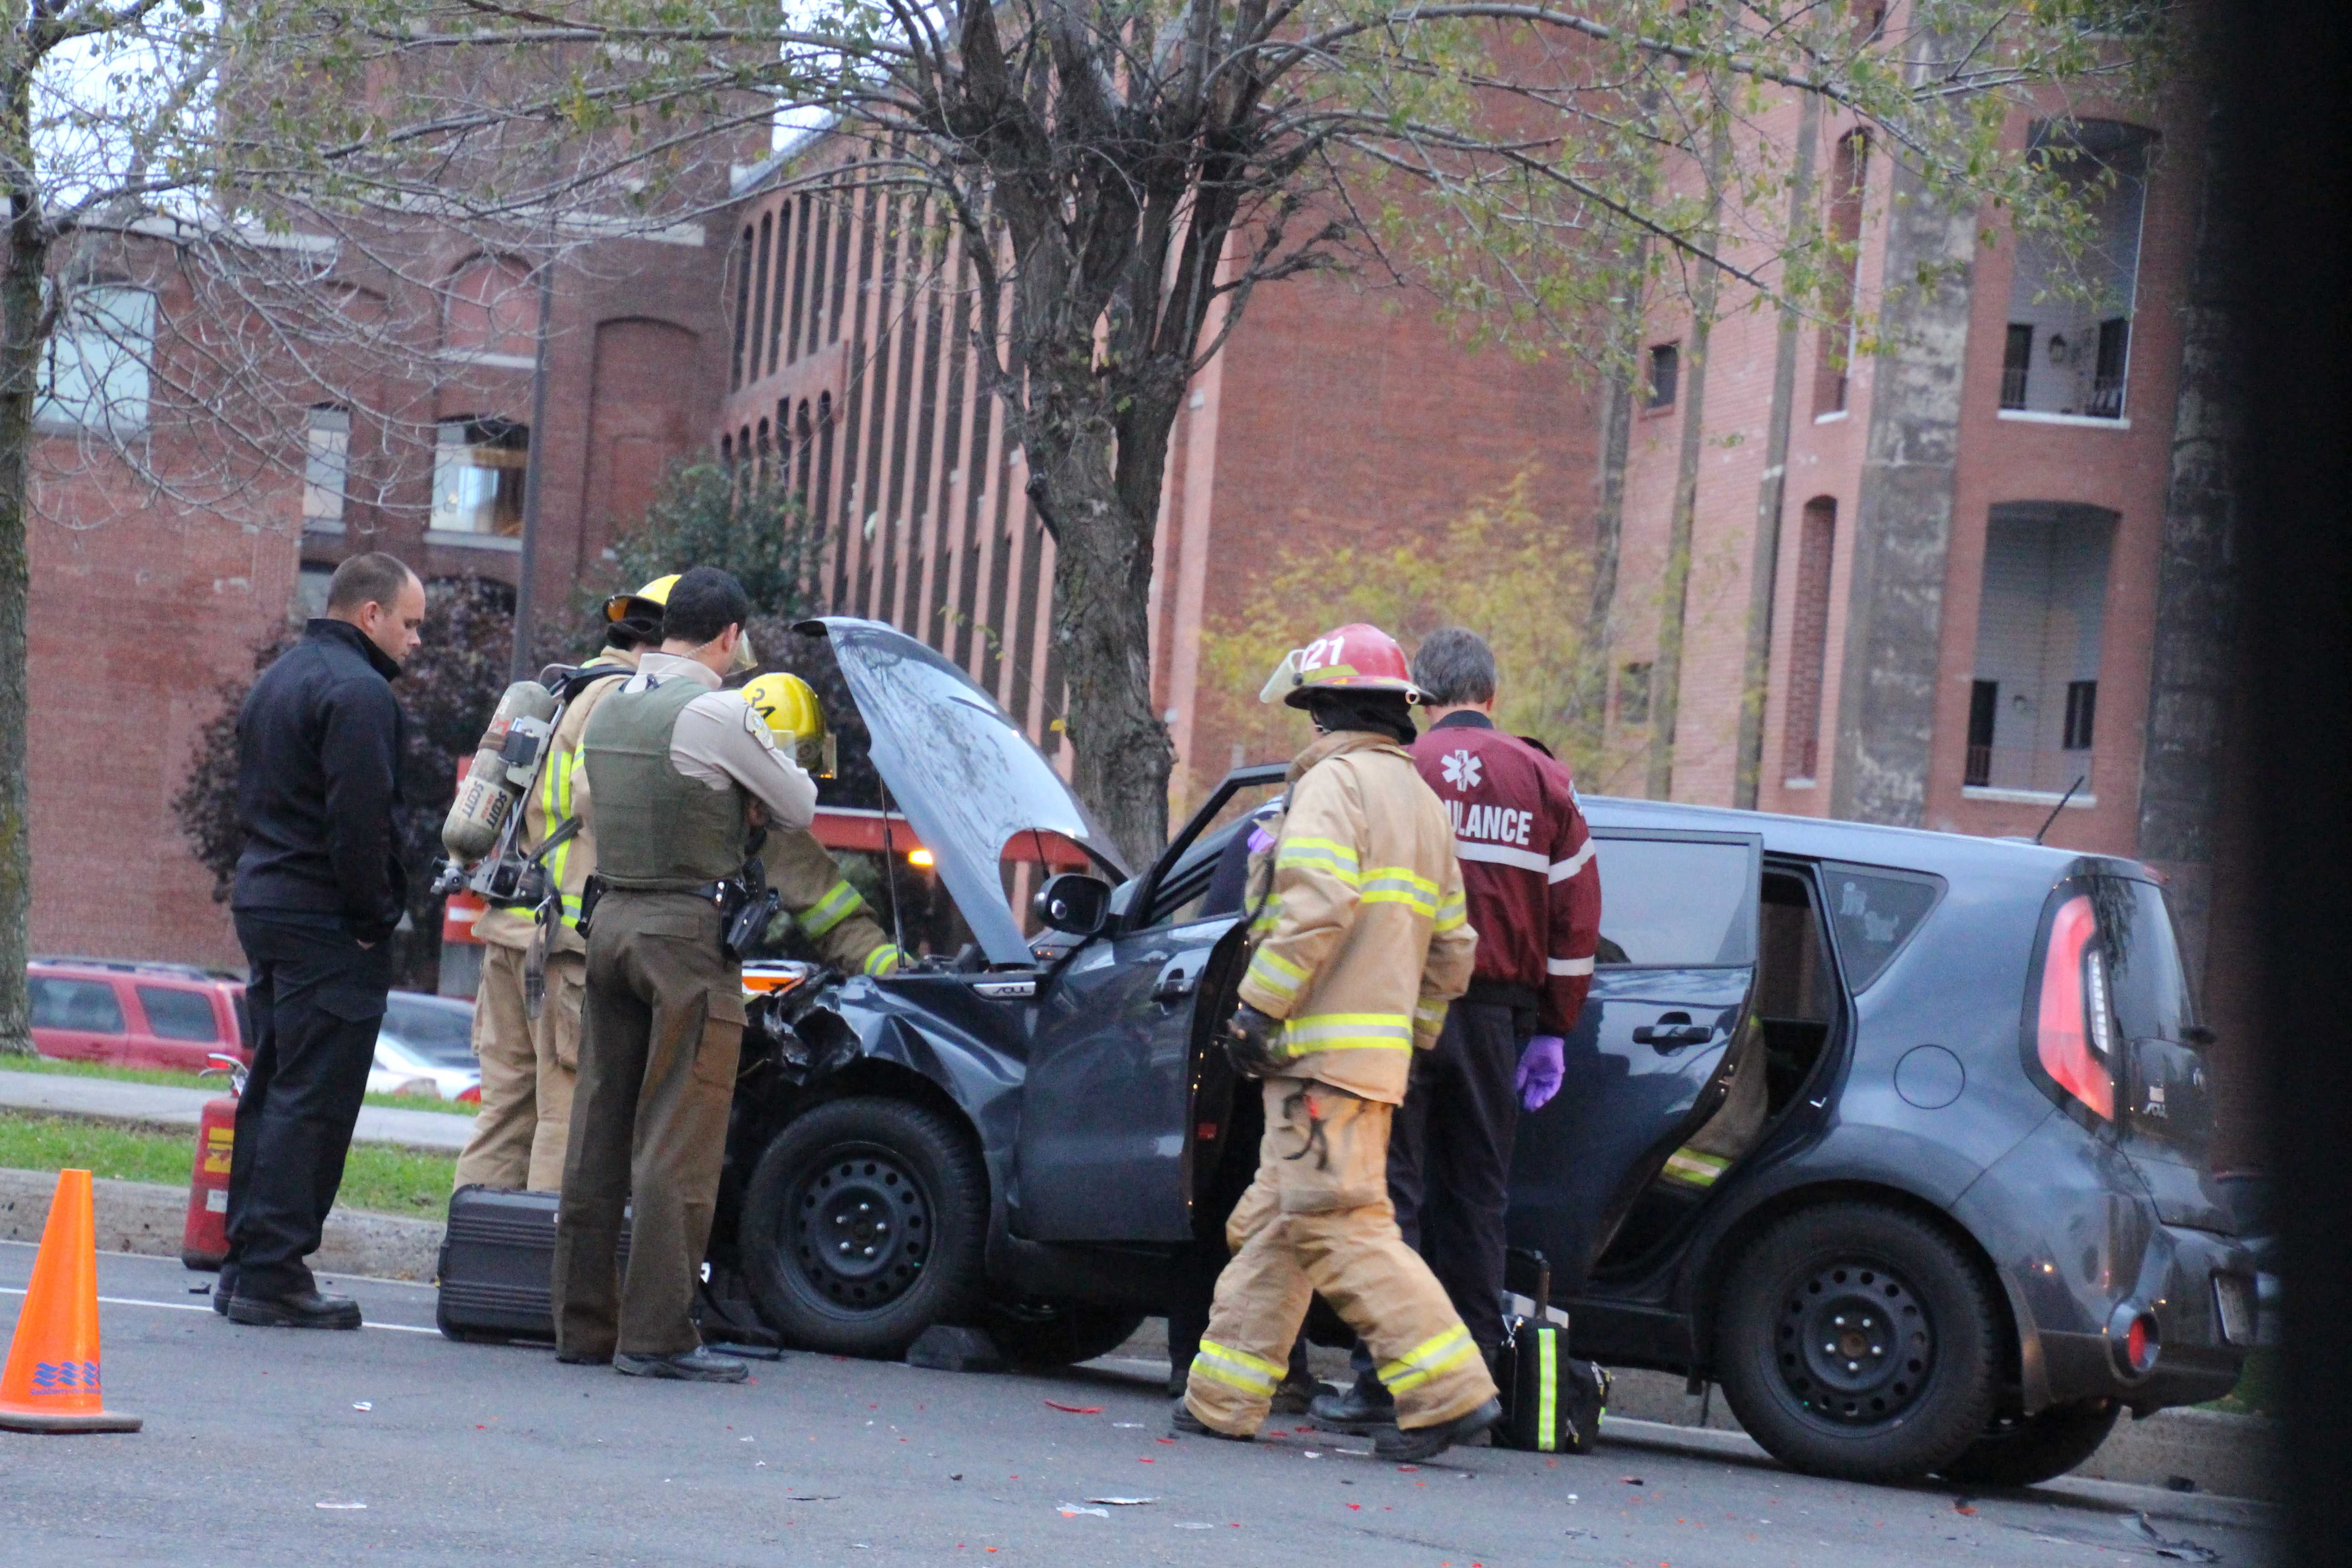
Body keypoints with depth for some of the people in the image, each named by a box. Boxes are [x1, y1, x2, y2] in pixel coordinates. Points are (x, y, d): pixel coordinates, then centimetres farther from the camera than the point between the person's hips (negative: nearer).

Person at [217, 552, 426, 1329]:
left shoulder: (277, 680, 18)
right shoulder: (358, 691, -14)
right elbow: (359, 822, -22)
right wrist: (375, 916, -14)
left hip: (264, 904, 10)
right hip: (325, 921, -10)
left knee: (272, 1088, 14)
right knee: (312, 1099, -8)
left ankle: (246, 1265, 17)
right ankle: (274, 1273, -9)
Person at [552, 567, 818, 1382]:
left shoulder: (609, 708, 12)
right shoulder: (717, 712, -11)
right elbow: (799, 808, -2)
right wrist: (753, 792, 18)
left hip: (611, 919, 8)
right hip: (688, 930, -8)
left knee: (599, 1131, 10)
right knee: (678, 1142, -5)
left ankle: (583, 1320, 14)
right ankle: (656, 1335, -6)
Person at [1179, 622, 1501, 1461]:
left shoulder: (1334, 781, -7)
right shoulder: (1422, 800, 22)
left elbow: (1317, 908, -21)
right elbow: (1452, 947, 22)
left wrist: (1260, 1009, -17)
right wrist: (1414, 1037, 25)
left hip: (1325, 1049, -10)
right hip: (1380, 1049, 10)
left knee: (1341, 1227, -12)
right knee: (1274, 1226, 12)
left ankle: (1450, 1391, -16)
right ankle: (1221, 1399, 14)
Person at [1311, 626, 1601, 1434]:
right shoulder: (1545, 782, 8)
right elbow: (1577, 916, 8)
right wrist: (1552, 1031, 12)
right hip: (1497, 1013, 3)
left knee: (1391, 1186, 1)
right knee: (1476, 1195, 11)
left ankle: (1384, 1378, -3)